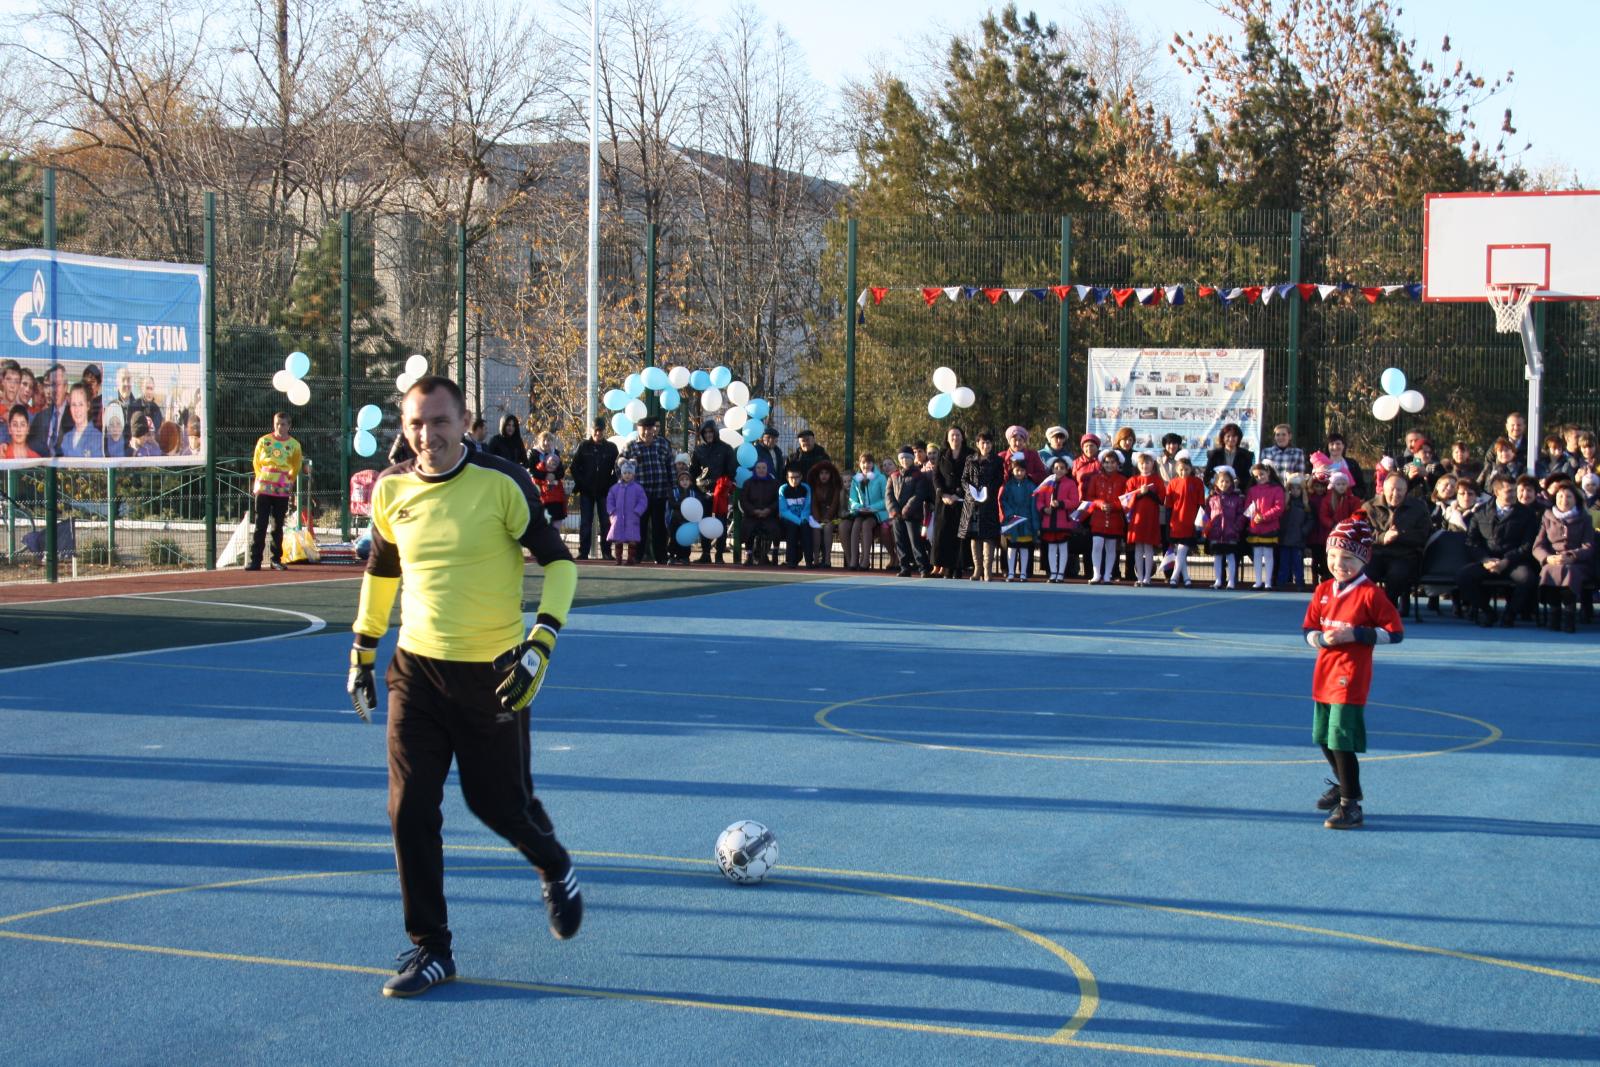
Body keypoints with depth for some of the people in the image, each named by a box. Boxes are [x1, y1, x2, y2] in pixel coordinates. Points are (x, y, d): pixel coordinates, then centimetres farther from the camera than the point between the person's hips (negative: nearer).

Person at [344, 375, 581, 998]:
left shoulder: (501, 482, -13)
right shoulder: (391, 490, 1)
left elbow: (558, 561, -8)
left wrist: (541, 643, -19)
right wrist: (362, 650, 19)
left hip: (491, 674, -3)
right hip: (417, 669, 4)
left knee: (500, 804, 6)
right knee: (410, 811, -3)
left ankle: (556, 872, 40)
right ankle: (430, 950, 10)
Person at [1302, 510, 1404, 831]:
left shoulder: (1370, 593, -10)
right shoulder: (1323, 591, 8)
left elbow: (1395, 632, -10)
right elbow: (1308, 630, 13)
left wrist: (1356, 634, -18)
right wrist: (1323, 638, -10)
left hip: (1351, 676, -7)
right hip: (1323, 673, 7)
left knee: (1342, 740, -11)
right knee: (1324, 738, 18)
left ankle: (1350, 805, -5)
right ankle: (1343, 785, 40)